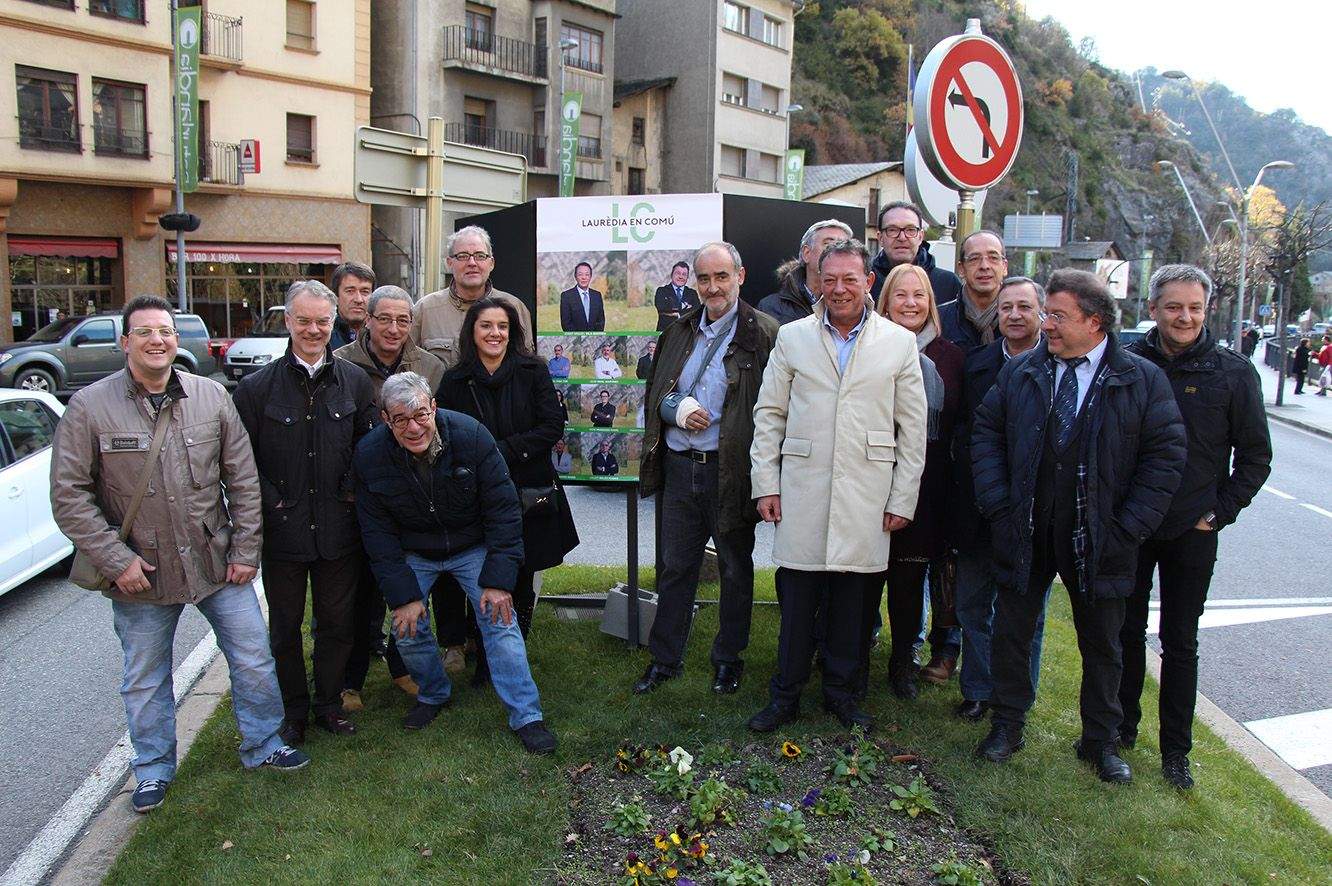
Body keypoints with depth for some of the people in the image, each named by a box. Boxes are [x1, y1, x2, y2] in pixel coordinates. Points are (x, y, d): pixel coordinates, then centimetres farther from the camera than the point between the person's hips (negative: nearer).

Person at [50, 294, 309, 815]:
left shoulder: (211, 397, -2)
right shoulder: (89, 407, -8)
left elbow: (242, 479, 2)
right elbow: (68, 495, -7)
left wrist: (245, 550, -1)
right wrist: (115, 560, -12)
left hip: (217, 562, 2)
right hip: (140, 572, -1)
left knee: (254, 659, 9)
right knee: (145, 679, 15)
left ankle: (261, 746, 31)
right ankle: (154, 770, 35)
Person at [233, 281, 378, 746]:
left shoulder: (355, 381, 1)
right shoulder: (257, 386, -4)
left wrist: (352, 494, -3)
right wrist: (270, 502, -9)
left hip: (338, 528, 1)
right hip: (281, 529, -1)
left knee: (337, 621, 12)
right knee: (285, 626, 13)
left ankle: (328, 704, 31)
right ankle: (293, 711, 30)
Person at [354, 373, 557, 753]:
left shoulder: (471, 435, -25)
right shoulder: (370, 454, -19)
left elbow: (503, 508, -19)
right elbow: (377, 532, -11)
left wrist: (498, 579, -21)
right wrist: (403, 594, -16)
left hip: (473, 547, -2)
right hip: (413, 554, 2)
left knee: (500, 620, -10)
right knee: (407, 629, -1)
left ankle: (526, 717, -1)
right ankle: (434, 694, 28)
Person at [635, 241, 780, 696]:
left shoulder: (764, 333, -8)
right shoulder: (681, 331, 9)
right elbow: (655, 393, 15)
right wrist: (678, 411, -6)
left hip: (731, 470, -4)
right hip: (680, 466, 5)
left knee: (735, 568, 12)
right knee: (675, 565, 13)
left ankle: (728, 658, 29)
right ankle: (664, 659, 27)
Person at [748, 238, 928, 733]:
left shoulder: (900, 343, 5)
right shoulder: (792, 337, 6)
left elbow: (913, 427, 6)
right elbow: (769, 414, 8)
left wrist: (903, 499, 2)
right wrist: (765, 483, 1)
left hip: (867, 496, 0)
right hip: (802, 492, 0)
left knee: (850, 600, 9)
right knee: (796, 600, 4)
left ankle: (841, 693, 27)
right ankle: (786, 696, 19)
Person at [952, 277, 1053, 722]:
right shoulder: (976, 363, 5)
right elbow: (960, 428, 7)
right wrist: (973, 477, -3)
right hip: (979, 510, 4)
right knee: (973, 606, 13)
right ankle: (977, 691, 30)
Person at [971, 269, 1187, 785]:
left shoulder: (1143, 380, -5)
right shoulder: (1019, 372, 1)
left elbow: (1166, 455, -5)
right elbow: (985, 432, 5)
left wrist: (1128, 527, -10)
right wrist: (998, 505, -5)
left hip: (1098, 542, -1)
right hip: (1025, 535, 2)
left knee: (1102, 646, 13)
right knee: (1011, 632, 10)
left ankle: (1101, 741, 32)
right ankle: (1006, 726, 28)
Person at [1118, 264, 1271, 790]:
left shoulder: (1233, 373, -4)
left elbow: (1256, 455, 3)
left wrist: (1220, 512, -3)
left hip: (1192, 532, -1)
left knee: (1180, 643, 8)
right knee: (1126, 631, 13)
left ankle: (1176, 750, 21)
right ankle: (1122, 727, 30)